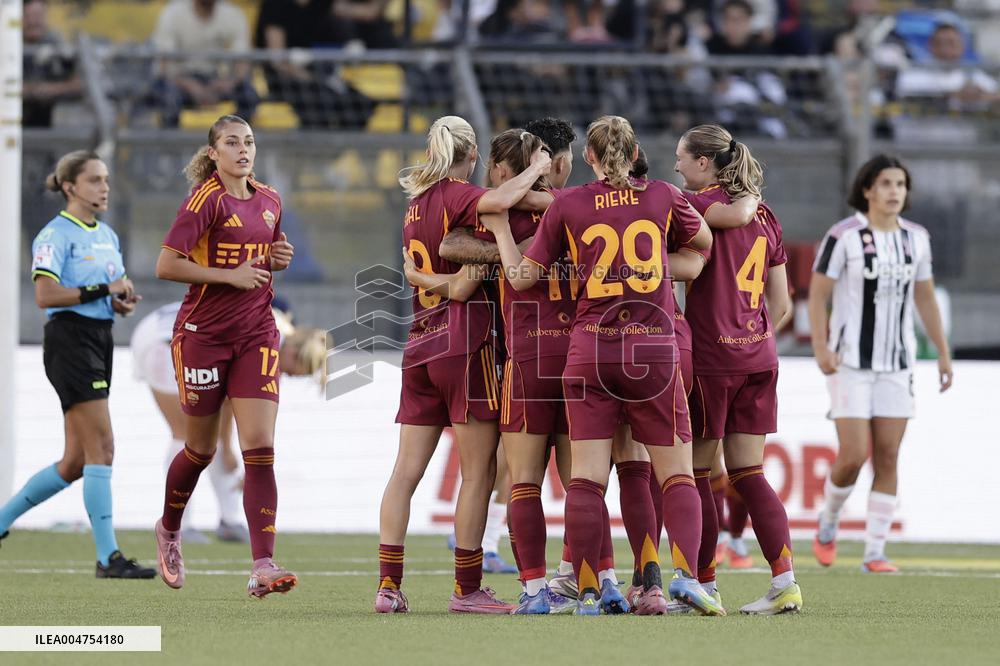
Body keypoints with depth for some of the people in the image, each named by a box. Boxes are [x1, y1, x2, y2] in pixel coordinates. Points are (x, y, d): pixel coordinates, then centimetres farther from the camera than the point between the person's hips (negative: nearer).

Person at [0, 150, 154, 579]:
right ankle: (108, 556, -14)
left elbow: (116, 293, 24)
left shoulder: (108, 236, 18)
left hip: (100, 342, 9)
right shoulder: (56, 235, -8)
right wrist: (102, 290, -19)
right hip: (70, 339, -9)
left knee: (75, 462, 9)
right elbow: (45, 295, -18)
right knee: (101, 447, -14)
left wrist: (123, 301, 1)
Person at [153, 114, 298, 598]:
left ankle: (263, 567, -16)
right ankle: (169, 531, 38)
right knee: (201, 449, 9)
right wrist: (231, 275, -19)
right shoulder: (206, 199, -10)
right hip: (203, 334, -4)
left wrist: (279, 259, 5)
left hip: (256, 335, 4)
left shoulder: (268, 201, 10)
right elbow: (166, 265, -16)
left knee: (260, 449, -10)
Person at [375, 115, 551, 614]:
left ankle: (388, 584, -2)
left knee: (405, 472, 3)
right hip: (464, 343, -7)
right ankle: (467, 589, -1)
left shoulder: (417, 203, 16)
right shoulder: (456, 195, -8)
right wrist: (536, 169, -10)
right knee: (479, 473, -1)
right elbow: (498, 201, -28)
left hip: (419, 348, 7)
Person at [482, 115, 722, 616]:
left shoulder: (567, 205, 2)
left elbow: (521, 276, 6)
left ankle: (586, 592, -5)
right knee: (677, 474, 5)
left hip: (590, 349, 0)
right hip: (653, 349, 0)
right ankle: (684, 574, -13)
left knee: (586, 477, 0)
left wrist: (500, 228, 22)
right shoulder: (662, 197, 4)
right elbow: (704, 242, 22)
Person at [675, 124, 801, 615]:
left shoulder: (700, 204, -7)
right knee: (748, 473, 9)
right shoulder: (764, 216, 14)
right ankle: (785, 580, -1)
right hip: (759, 354, 7)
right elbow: (781, 304, 16)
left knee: (694, 471, 2)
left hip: (710, 354, -7)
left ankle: (703, 585, 4)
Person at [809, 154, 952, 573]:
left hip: (897, 364, 4)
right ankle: (829, 521, 20)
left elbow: (925, 299, 16)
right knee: (853, 457, -10)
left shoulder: (915, 238, 6)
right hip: (851, 364, -4)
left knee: (887, 458, 0)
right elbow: (817, 295, -8)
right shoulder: (843, 236, -9)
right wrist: (821, 347, -20)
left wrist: (943, 353, 13)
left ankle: (875, 553, 5)